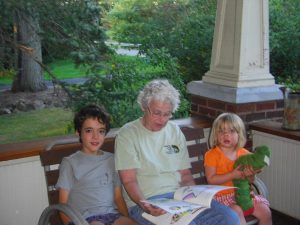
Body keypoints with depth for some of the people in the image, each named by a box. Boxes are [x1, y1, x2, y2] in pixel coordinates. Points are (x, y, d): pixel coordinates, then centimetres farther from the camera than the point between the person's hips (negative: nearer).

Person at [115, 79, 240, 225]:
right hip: (146, 202, -5)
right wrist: (143, 204, -25)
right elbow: (129, 180, -7)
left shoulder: (175, 131, 15)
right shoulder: (127, 134, -1)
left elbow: (185, 175, 16)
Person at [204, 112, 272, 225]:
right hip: (223, 195, -5)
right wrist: (232, 175, -25)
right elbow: (211, 179, -17)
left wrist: (250, 174, -14)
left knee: (265, 212, -5)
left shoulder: (244, 154, 5)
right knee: (237, 212, -32)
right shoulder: (211, 155, -9)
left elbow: (250, 180, 11)